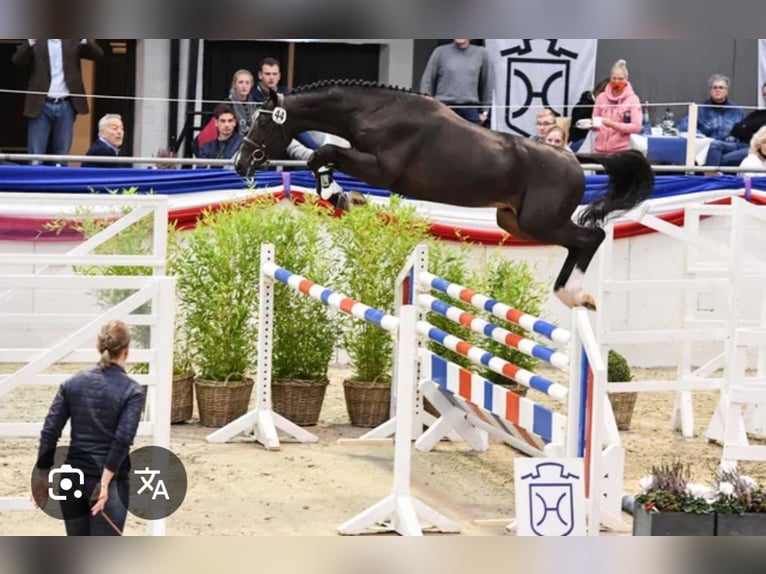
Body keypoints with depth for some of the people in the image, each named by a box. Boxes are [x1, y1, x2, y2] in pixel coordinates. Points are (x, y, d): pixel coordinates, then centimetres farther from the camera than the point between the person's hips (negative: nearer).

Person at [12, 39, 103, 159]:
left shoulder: (73, 40, 7)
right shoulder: (35, 40, 3)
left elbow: (97, 54, -2)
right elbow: (17, 61, -9)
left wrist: (84, 39, -20)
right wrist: (30, 42, -25)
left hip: (66, 105, 1)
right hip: (41, 105, -1)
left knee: (61, 156, 5)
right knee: (35, 155, -2)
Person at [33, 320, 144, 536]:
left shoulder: (73, 383, 3)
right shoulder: (132, 391, -9)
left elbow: (50, 431, -1)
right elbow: (123, 440, -19)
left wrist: (44, 474, 6)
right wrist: (105, 482, -18)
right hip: (110, 480, -4)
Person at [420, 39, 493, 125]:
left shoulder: (481, 53, 7)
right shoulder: (441, 52, 3)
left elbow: (487, 84, 13)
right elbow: (427, 81, 6)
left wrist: (484, 111, 10)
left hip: (470, 109, 1)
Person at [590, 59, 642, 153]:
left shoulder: (632, 99, -1)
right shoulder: (601, 97, 9)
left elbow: (636, 127, -9)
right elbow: (595, 123, 14)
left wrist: (614, 125, -20)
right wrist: (592, 125, -10)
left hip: (621, 150, -3)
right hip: (600, 149, 3)